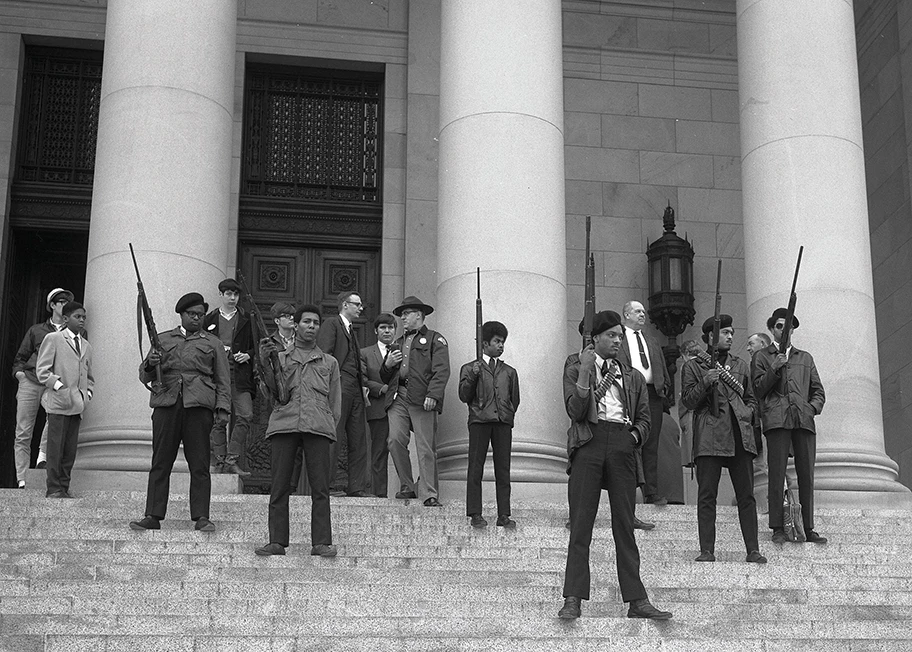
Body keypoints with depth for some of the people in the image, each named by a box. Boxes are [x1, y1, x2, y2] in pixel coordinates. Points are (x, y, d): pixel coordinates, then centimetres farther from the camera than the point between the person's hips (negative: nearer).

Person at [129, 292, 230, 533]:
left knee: (199, 465, -4)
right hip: (166, 404, 1)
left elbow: (223, 380, 13)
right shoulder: (163, 339, 20)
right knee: (160, 463, -1)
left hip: (198, 405, -1)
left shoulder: (212, 344, 17)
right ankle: (153, 516, 1)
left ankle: (201, 517, -2)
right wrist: (151, 364, -3)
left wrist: (223, 409, 0)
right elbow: (144, 376, 20)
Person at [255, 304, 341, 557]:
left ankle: (322, 543, -6)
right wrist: (265, 363, -7)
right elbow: (271, 391, 6)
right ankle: (277, 541, -1)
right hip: (283, 423, 0)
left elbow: (335, 403, 20)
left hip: (318, 427, 0)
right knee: (279, 486, -4)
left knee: (320, 487, -6)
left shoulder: (329, 362, 23)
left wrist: (330, 427, 6)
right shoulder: (280, 357, 21)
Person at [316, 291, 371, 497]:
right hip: (339, 386, -9)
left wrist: (363, 385, 14)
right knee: (334, 437, -9)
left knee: (358, 440, 5)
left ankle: (357, 487, 7)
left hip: (355, 389, 9)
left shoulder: (352, 331, 26)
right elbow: (324, 354, -10)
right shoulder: (332, 324, 0)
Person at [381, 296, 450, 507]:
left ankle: (428, 495, -6)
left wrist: (433, 395, -18)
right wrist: (387, 365, 9)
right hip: (399, 397, 5)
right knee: (395, 440, -10)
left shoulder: (435, 339, 9)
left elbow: (442, 371, -5)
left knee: (426, 448, -8)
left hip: (422, 399, -5)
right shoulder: (398, 343, 28)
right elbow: (385, 378, 32)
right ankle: (408, 487, 4)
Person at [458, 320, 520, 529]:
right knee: (476, 468, -3)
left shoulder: (509, 372, 18)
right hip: (479, 421, -3)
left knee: (503, 469, 1)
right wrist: (472, 377, -10)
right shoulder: (469, 368, 9)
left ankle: (504, 515, 4)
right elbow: (464, 396, 2)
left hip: (503, 423, 3)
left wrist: (508, 414, 10)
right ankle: (475, 514, 2)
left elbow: (515, 400, 22)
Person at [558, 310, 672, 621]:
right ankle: (573, 599, -5)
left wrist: (635, 435, 1)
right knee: (581, 523, -5)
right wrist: (584, 372, -11)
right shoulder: (575, 370, 10)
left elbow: (644, 417, 21)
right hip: (589, 442, -3)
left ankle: (636, 600, 3)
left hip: (622, 446, 3)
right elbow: (576, 411, -4)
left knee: (624, 524, 3)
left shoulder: (632, 377, 21)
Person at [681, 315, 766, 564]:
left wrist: (747, 413, 6)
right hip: (709, 436, -3)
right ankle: (707, 550, 0)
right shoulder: (693, 366, 10)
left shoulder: (741, 365, 22)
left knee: (746, 495, 0)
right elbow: (688, 401, 4)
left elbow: (751, 399, 27)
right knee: (707, 495, -4)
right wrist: (705, 383, -12)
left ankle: (753, 550, 3)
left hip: (740, 434, 3)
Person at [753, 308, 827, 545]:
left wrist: (813, 407, 3)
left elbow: (818, 391, 23)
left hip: (804, 419, 3)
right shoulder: (762, 356, 17)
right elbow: (757, 390, 7)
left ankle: (809, 529, 2)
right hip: (777, 420, -3)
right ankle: (778, 529, -7)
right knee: (777, 474, -9)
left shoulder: (805, 358, 25)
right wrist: (774, 369, -6)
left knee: (806, 475, -2)